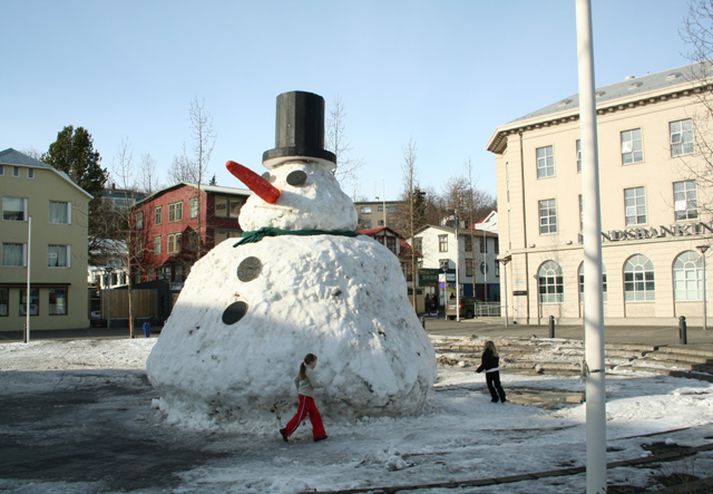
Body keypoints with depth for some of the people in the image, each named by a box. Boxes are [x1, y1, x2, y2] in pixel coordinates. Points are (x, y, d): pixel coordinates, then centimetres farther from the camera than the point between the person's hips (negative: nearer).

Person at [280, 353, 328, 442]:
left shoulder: (303, 370, 13)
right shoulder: (309, 371, -15)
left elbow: (296, 380, 20)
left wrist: (299, 390, 25)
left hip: (308, 397, 10)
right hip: (305, 397, -10)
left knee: (315, 415, 9)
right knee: (300, 416, -4)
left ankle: (319, 435, 11)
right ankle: (286, 431, 3)